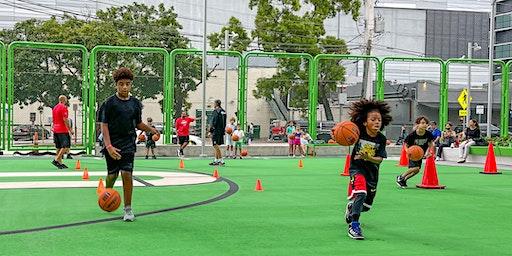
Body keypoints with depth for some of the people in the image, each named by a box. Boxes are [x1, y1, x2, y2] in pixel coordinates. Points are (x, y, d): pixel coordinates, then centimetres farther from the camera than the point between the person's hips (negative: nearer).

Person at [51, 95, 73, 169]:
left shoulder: (54, 108, 16)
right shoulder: (63, 107, -10)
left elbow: (53, 120, 19)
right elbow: (65, 119, -16)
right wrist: (70, 129, -12)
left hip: (56, 130, 9)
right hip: (63, 130, -9)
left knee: (59, 147, 10)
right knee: (66, 146, -7)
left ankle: (60, 163, 10)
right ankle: (56, 160, -15)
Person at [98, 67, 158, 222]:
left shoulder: (135, 103, 8)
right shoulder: (109, 103, -5)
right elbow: (104, 125, -8)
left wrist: (151, 129, 4)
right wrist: (109, 146, -18)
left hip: (128, 143, 2)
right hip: (112, 144, -2)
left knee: (127, 174, -9)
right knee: (112, 175, 8)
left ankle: (128, 209, -2)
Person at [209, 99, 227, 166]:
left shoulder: (216, 111, -13)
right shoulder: (223, 111, 13)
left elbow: (213, 122, -16)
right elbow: (224, 122, 16)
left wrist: (211, 130, -10)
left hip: (216, 130, -9)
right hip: (222, 130, 9)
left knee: (216, 146, -6)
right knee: (217, 146, 16)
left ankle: (221, 160, -10)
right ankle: (216, 160, 21)